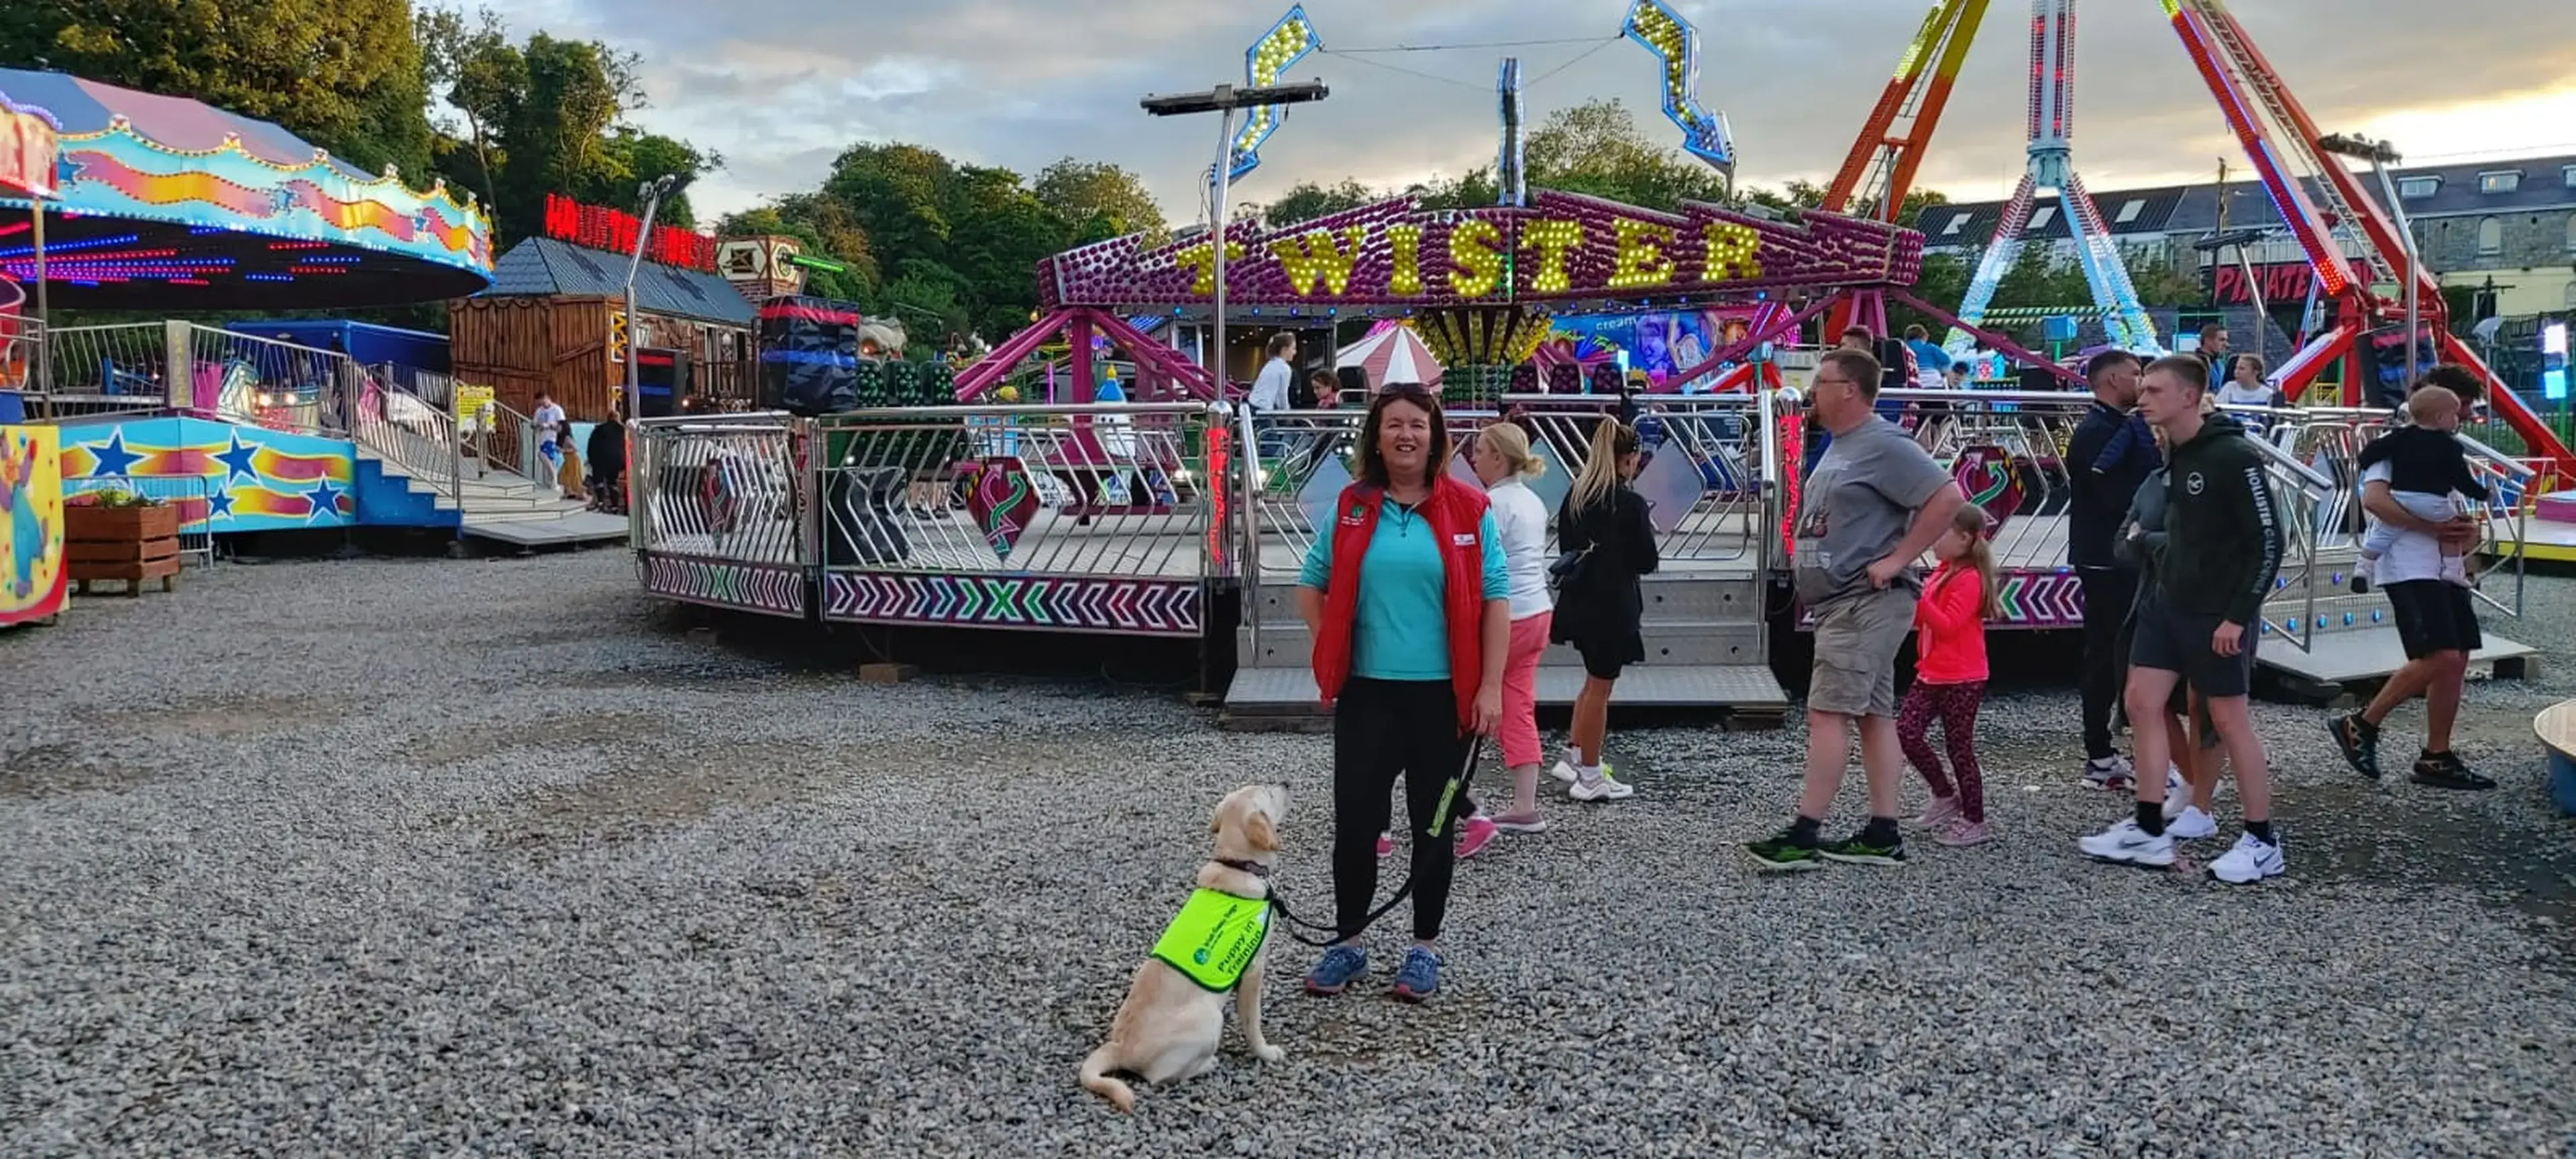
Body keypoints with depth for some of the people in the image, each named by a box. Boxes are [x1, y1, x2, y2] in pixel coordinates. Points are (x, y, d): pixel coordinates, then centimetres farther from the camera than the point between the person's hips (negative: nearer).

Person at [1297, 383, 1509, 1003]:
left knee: (1433, 824, 9)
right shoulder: (1352, 509, 3)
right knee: (1355, 821, 4)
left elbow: (1495, 598, -3)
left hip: (1443, 694, -1)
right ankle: (1349, 942, 21)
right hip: (1367, 692, 1)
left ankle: (1425, 946, 24)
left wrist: (1490, 687, -8)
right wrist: (1330, 656, 4)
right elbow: (1312, 585, 12)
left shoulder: (1469, 510, -3)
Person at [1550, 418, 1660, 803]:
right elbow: (1647, 562, -12)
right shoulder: (1631, 504, -17)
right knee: (1600, 687, 3)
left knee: (1595, 680, 23)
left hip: (1578, 599, 7)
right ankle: (1590, 777, 11)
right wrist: (1647, 531, 5)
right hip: (1612, 605, -7)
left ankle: (1574, 757, 27)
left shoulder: (1575, 496, 3)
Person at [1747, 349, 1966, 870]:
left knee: (1827, 712, -12)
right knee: (1875, 714, 9)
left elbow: (1947, 497, -21)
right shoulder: (1839, 447, 18)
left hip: (1866, 602, -10)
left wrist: (1897, 559, -20)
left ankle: (1804, 836, -10)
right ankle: (1883, 835, 13)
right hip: (1843, 603, 10)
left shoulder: (1883, 445, -13)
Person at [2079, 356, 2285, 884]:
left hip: (2217, 612, -8)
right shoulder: (2173, 454, 7)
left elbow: (2268, 540, -18)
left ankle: (2263, 843, 13)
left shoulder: (2234, 457, -17)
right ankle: (2149, 832, 13)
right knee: (2141, 703, 5)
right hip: (2167, 601, 8)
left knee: (2229, 718, 0)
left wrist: (2238, 615, -19)